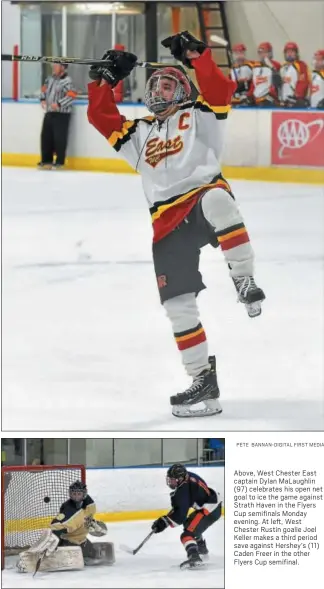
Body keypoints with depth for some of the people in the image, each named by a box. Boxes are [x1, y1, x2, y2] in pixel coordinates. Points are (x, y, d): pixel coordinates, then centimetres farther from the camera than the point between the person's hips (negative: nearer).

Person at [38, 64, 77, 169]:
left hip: (61, 114, -8)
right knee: (46, 136, 9)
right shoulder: (51, 79, 12)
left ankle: (59, 162, -1)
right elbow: (45, 88, 26)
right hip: (49, 113, 8)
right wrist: (43, 99, 10)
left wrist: (59, 104, -25)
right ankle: (46, 160, 19)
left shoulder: (67, 81, -13)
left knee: (59, 138, -7)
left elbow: (71, 96, -21)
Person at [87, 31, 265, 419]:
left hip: (204, 191, -5)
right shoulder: (137, 133, 28)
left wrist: (194, 55, -8)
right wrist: (105, 79, 17)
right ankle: (203, 381, 3)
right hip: (167, 222, 5)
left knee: (216, 201, -44)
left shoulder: (199, 116, 14)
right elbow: (101, 116, 24)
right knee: (178, 303, -3)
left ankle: (244, 281, -37)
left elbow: (220, 90, -4)